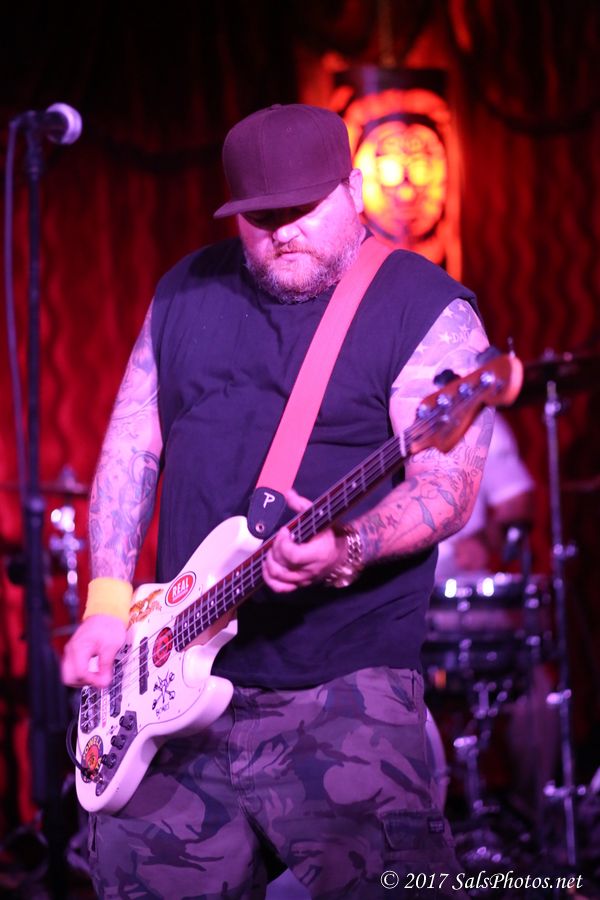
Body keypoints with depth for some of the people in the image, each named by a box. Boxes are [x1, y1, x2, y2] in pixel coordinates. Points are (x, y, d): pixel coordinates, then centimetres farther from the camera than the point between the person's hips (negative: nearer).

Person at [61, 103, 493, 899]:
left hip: (343, 692, -5)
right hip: (181, 682, 5)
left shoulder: (428, 312, -6)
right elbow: (131, 446, 14)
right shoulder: (187, 294, 11)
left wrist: (343, 550, -32)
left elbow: (448, 483, -14)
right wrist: (108, 602, 3)